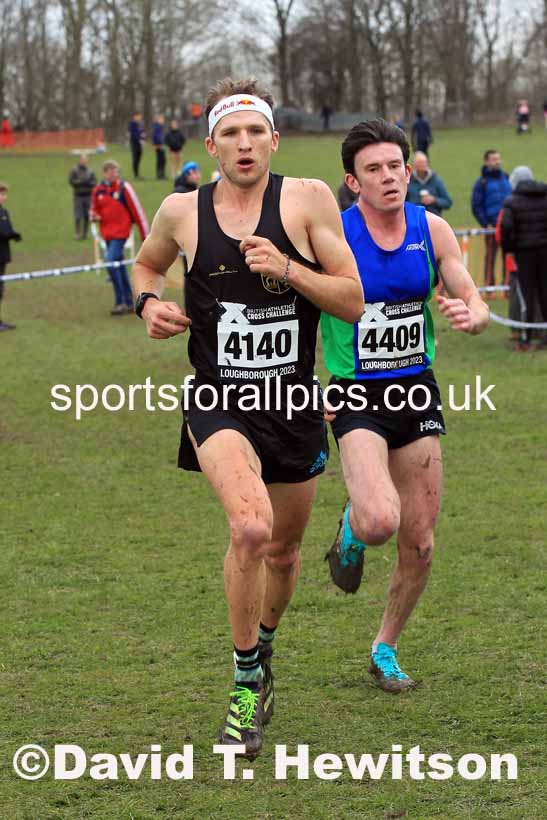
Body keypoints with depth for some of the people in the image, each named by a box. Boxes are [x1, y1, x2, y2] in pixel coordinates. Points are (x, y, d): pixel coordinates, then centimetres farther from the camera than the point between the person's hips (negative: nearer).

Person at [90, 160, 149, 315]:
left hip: (120, 231, -6)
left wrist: (145, 236, -5)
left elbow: (137, 211, -5)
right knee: (119, 268, 12)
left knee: (111, 262, -19)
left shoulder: (124, 188, -7)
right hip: (107, 233, 6)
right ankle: (129, 303, 21)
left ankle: (120, 302, -15)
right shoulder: (98, 190, 8)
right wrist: (94, 215, -5)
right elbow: (94, 209, 22)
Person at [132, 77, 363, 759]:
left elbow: (353, 302, -5)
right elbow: (146, 263, 23)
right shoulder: (182, 211, 0)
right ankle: (246, 684, -9)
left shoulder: (308, 199, -4)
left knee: (282, 550, 18)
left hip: (294, 403, 2)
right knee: (250, 527, -27)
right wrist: (149, 302, 1)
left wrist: (287, 269, -19)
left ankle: (261, 649, 50)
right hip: (218, 399, -2)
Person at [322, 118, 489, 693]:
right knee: (381, 522, -28)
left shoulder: (432, 230, 0)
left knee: (419, 544, 7)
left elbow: (475, 303, 5)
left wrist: (469, 316, -19)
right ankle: (351, 529, 12)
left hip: (417, 391, 4)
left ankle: (385, 651, 30)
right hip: (356, 396, -4)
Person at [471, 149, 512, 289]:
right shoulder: (482, 182, -2)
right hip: (492, 226, -4)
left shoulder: (506, 178, 12)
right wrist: (486, 224, -10)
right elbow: (476, 206, -4)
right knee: (490, 256, 0)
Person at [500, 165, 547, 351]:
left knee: (526, 296, 0)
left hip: (524, 252, -3)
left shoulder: (512, 201, -5)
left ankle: (525, 340, 1)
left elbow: (505, 226, -17)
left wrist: (507, 248, -5)